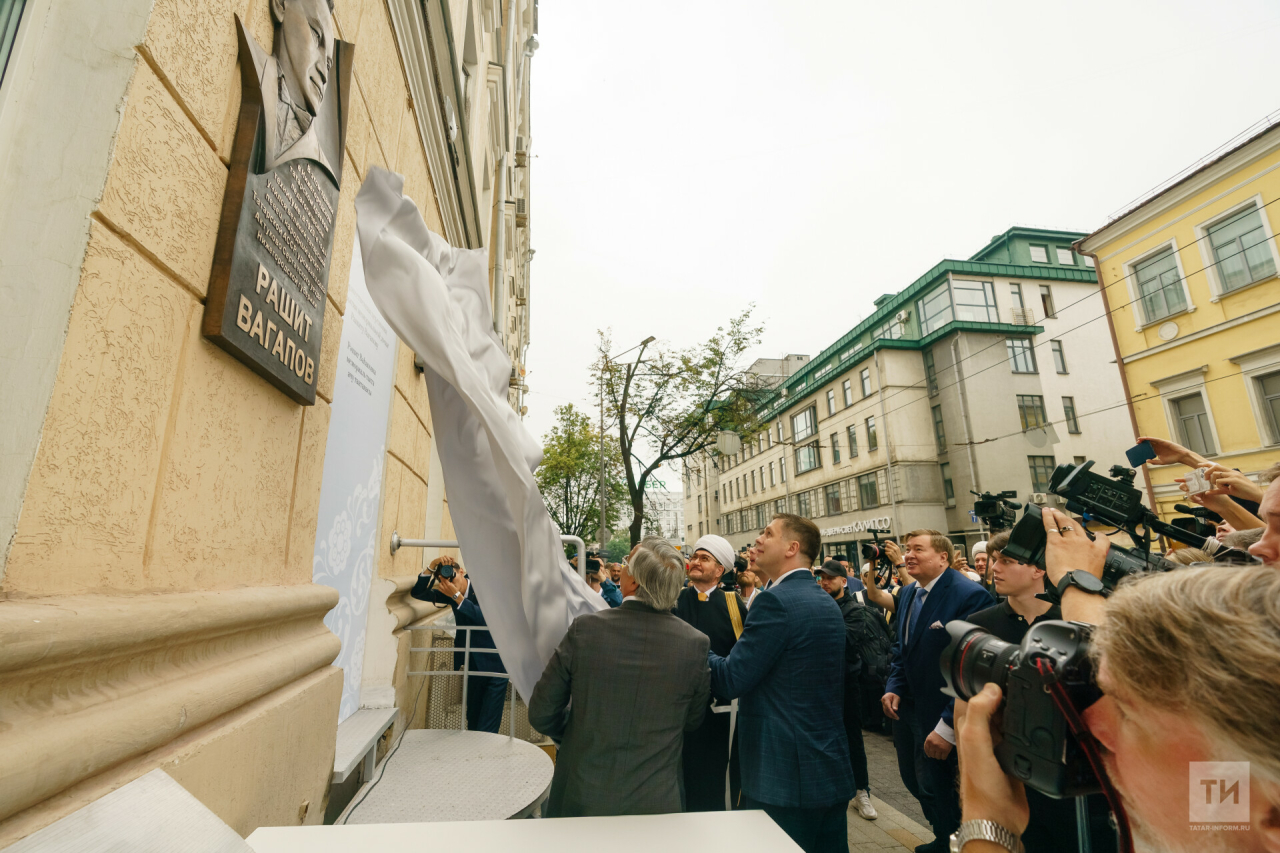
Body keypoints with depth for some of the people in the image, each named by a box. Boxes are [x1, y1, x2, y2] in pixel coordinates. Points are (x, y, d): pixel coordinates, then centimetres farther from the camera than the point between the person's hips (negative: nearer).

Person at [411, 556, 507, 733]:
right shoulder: (450, 592, 3)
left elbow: (485, 618, -28)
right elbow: (417, 593, 0)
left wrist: (457, 596, -30)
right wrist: (432, 566, -15)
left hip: (494, 665, -6)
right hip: (473, 665, 6)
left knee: (487, 727, -7)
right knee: (472, 721, 16)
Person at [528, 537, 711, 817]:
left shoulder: (584, 629, -19)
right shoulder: (696, 643, -16)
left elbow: (541, 713, -8)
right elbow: (693, 721, 1)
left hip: (582, 798, 0)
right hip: (657, 802, 1)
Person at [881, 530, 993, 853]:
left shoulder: (970, 595, -22)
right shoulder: (908, 593, 3)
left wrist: (948, 726, -23)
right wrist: (893, 687, 1)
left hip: (939, 713, -8)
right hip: (906, 705, 8)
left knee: (936, 786, 10)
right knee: (913, 778, 22)